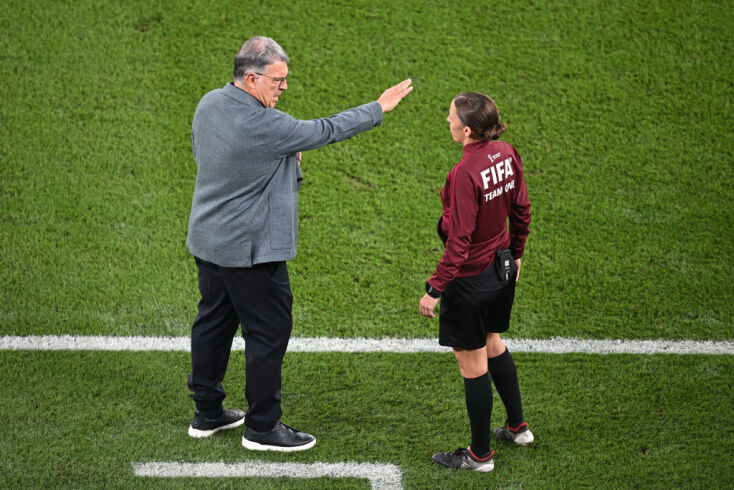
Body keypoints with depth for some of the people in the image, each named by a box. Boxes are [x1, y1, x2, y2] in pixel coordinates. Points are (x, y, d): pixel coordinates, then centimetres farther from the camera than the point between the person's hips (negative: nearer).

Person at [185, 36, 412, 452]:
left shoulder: (209, 104, 0)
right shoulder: (265, 127, -25)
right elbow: (326, 131, -15)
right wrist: (379, 108, -2)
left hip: (208, 240, 9)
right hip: (250, 247, -9)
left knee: (215, 321, 19)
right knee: (269, 331, 3)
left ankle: (207, 413, 30)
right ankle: (262, 428, 12)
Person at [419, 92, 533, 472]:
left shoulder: (465, 173, -28)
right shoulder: (506, 155, -6)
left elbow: (459, 241, -26)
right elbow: (521, 210, 6)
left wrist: (435, 289, -19)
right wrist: (515, 253, 22)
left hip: (470, 278, -8)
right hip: (502, 268, 8)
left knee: (473, 363, 7)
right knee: (492, 343, 28)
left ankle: (480, 455, 21)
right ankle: (517, 426, 43)